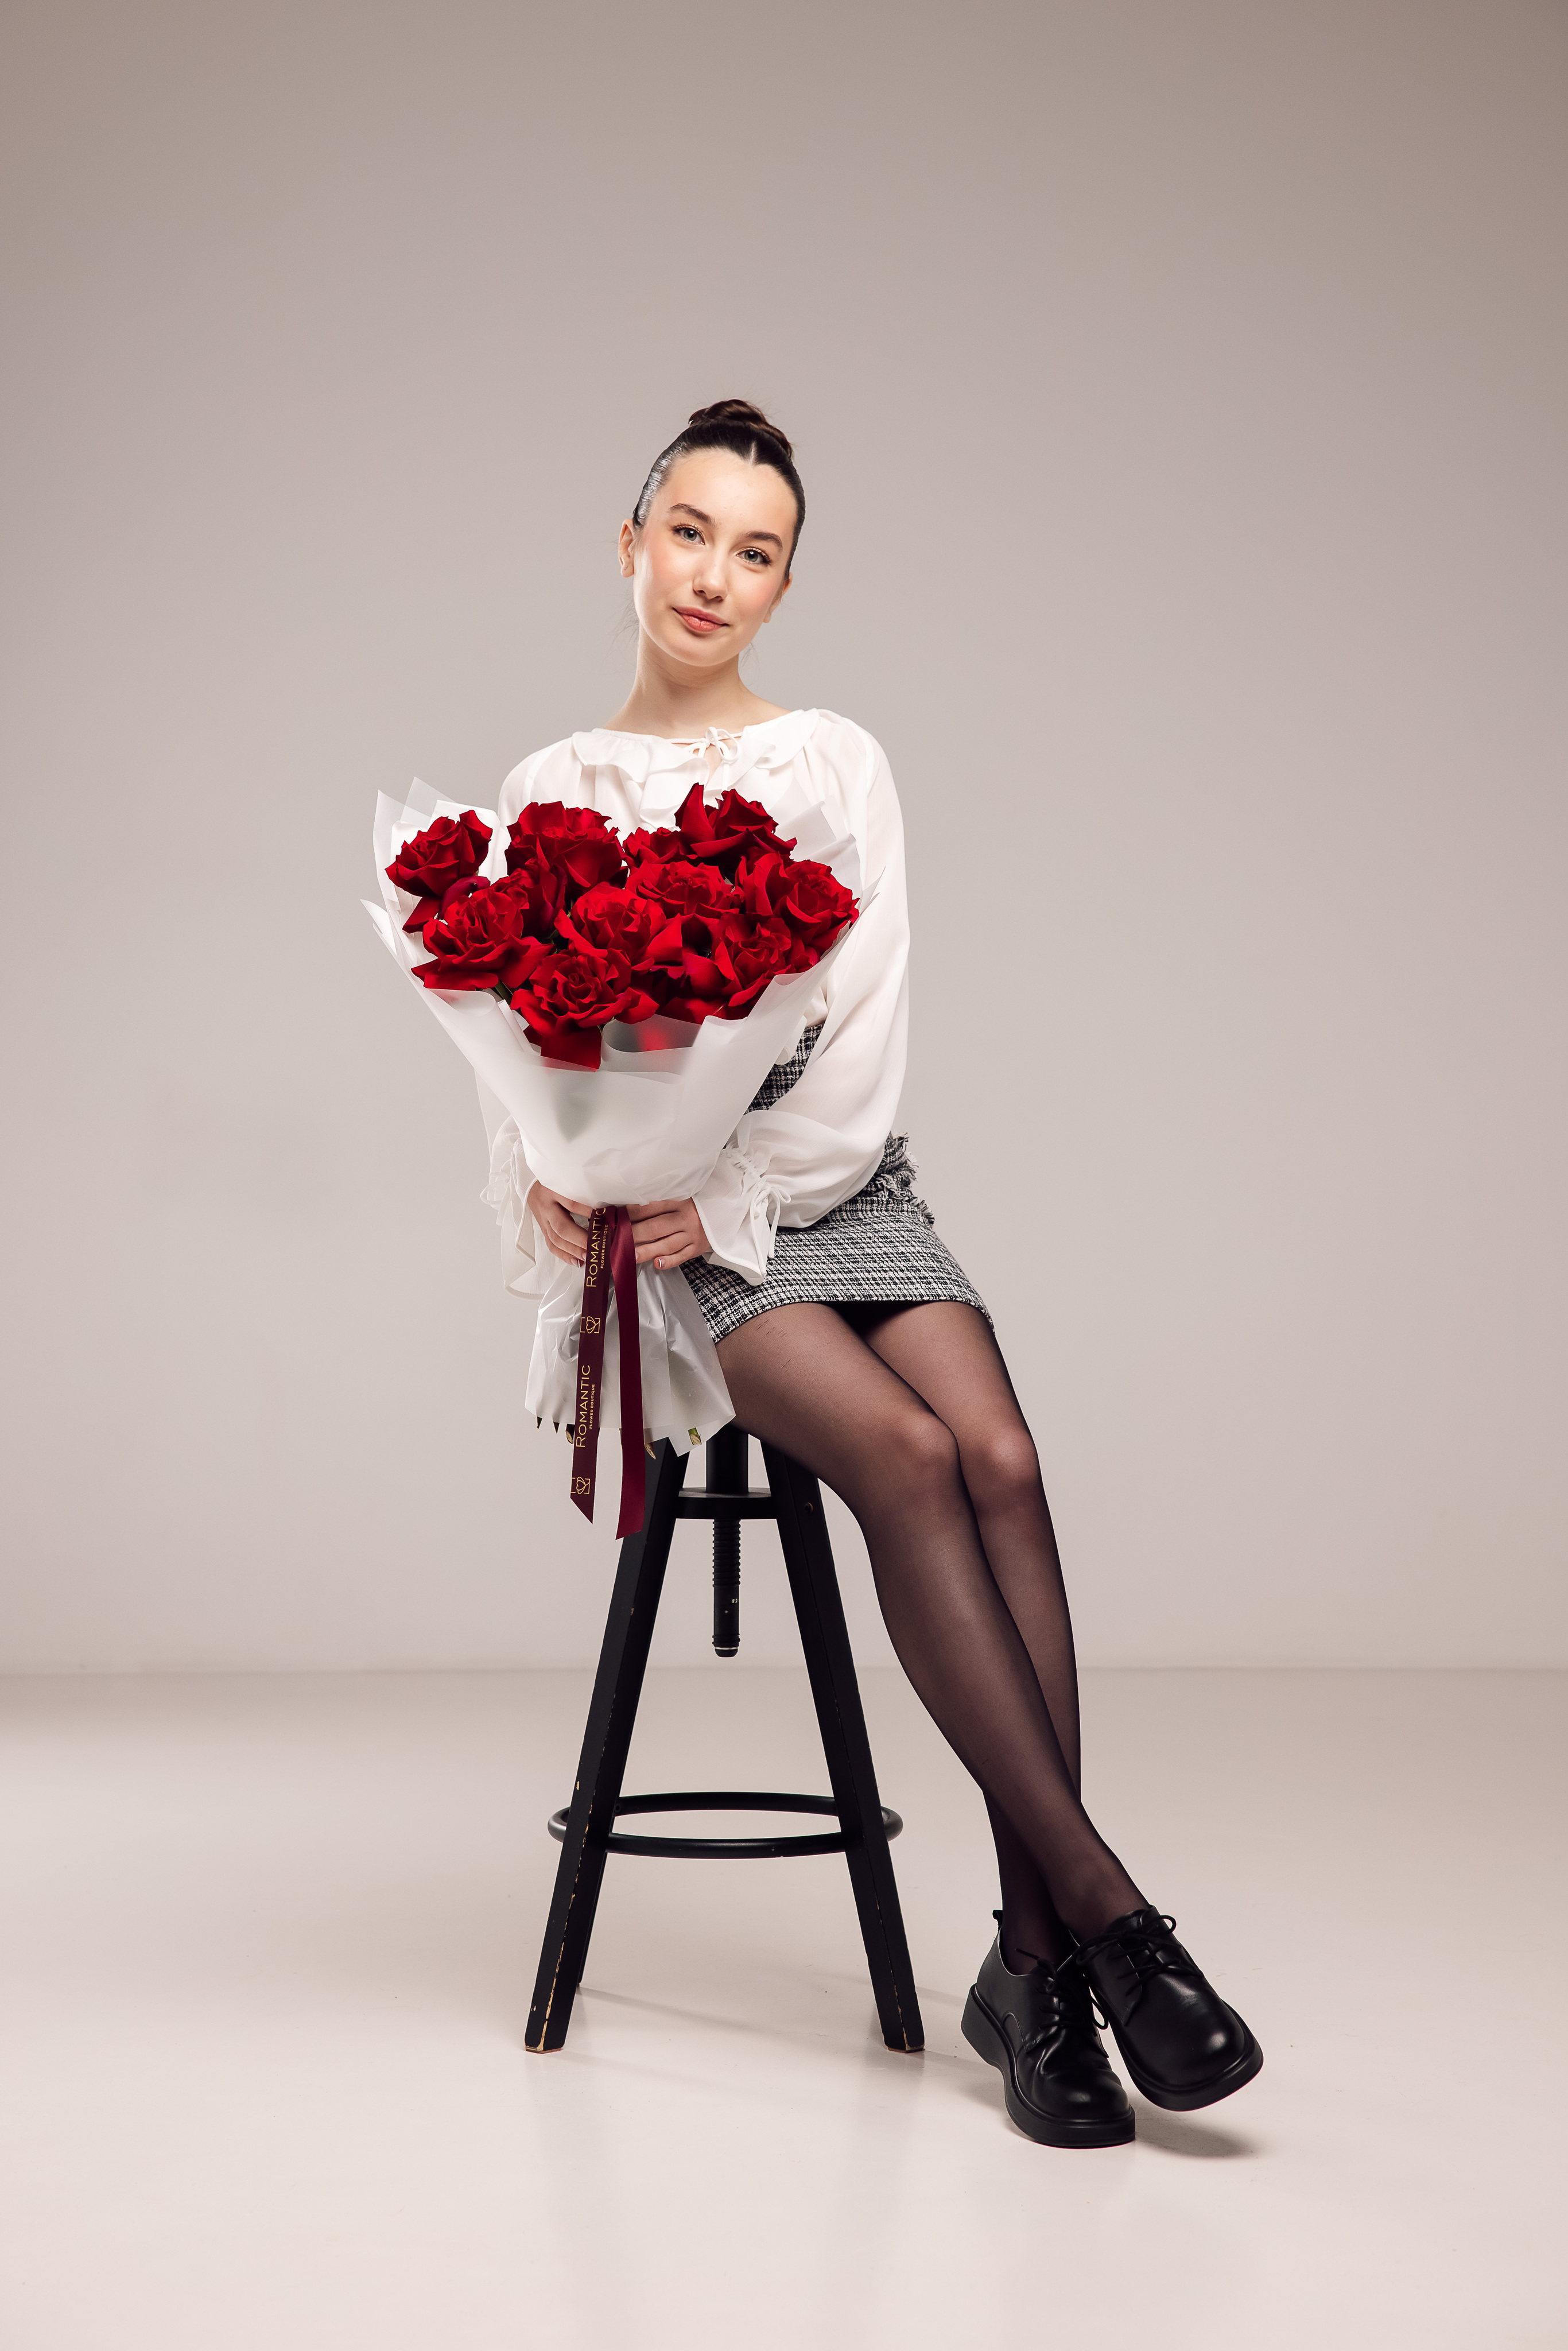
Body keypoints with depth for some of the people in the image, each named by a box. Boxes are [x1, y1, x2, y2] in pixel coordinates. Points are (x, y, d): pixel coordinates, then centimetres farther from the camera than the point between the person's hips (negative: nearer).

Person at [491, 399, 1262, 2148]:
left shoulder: (836, 762, 10)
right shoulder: (556, 788, 12)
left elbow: (865, 1039, 1)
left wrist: (734, 1200, -11)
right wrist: (555, 1182, -12)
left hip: (835, 1185, 1)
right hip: (665, 1219, -1)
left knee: (1000, 1454, -27)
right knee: (908, 1453, -28)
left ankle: (1033, 1961, -25)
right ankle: (1103, 1905, -27)